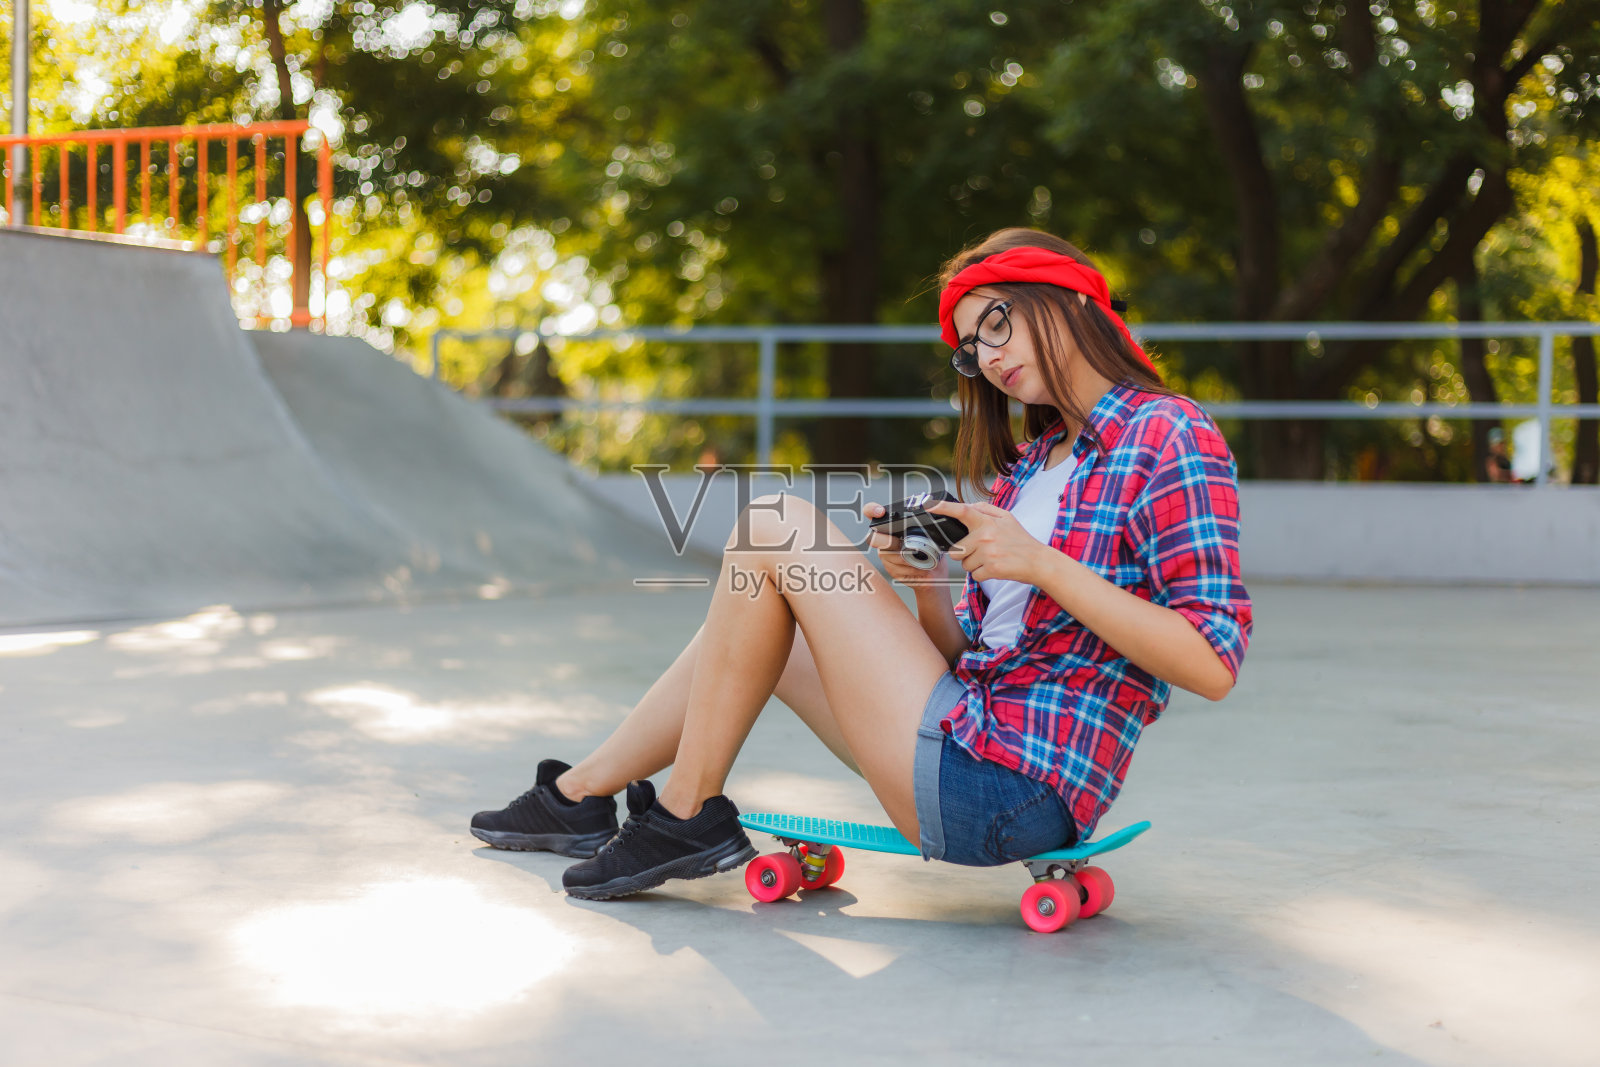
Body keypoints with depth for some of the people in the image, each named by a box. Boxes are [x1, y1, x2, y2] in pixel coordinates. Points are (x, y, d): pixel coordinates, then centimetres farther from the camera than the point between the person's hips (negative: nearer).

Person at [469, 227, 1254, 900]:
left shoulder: (1168, 438, -8)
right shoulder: (1034, 459, 18)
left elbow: (1214, 666, -18)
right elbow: (966, 653, 14)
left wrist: (1041, 566, -21)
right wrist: (927, 580, -6)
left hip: (1009, 793, -9)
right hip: (971, 752, 9)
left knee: (775, 531, -9)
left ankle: (687, 819, 2)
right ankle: (579, 797, 31)